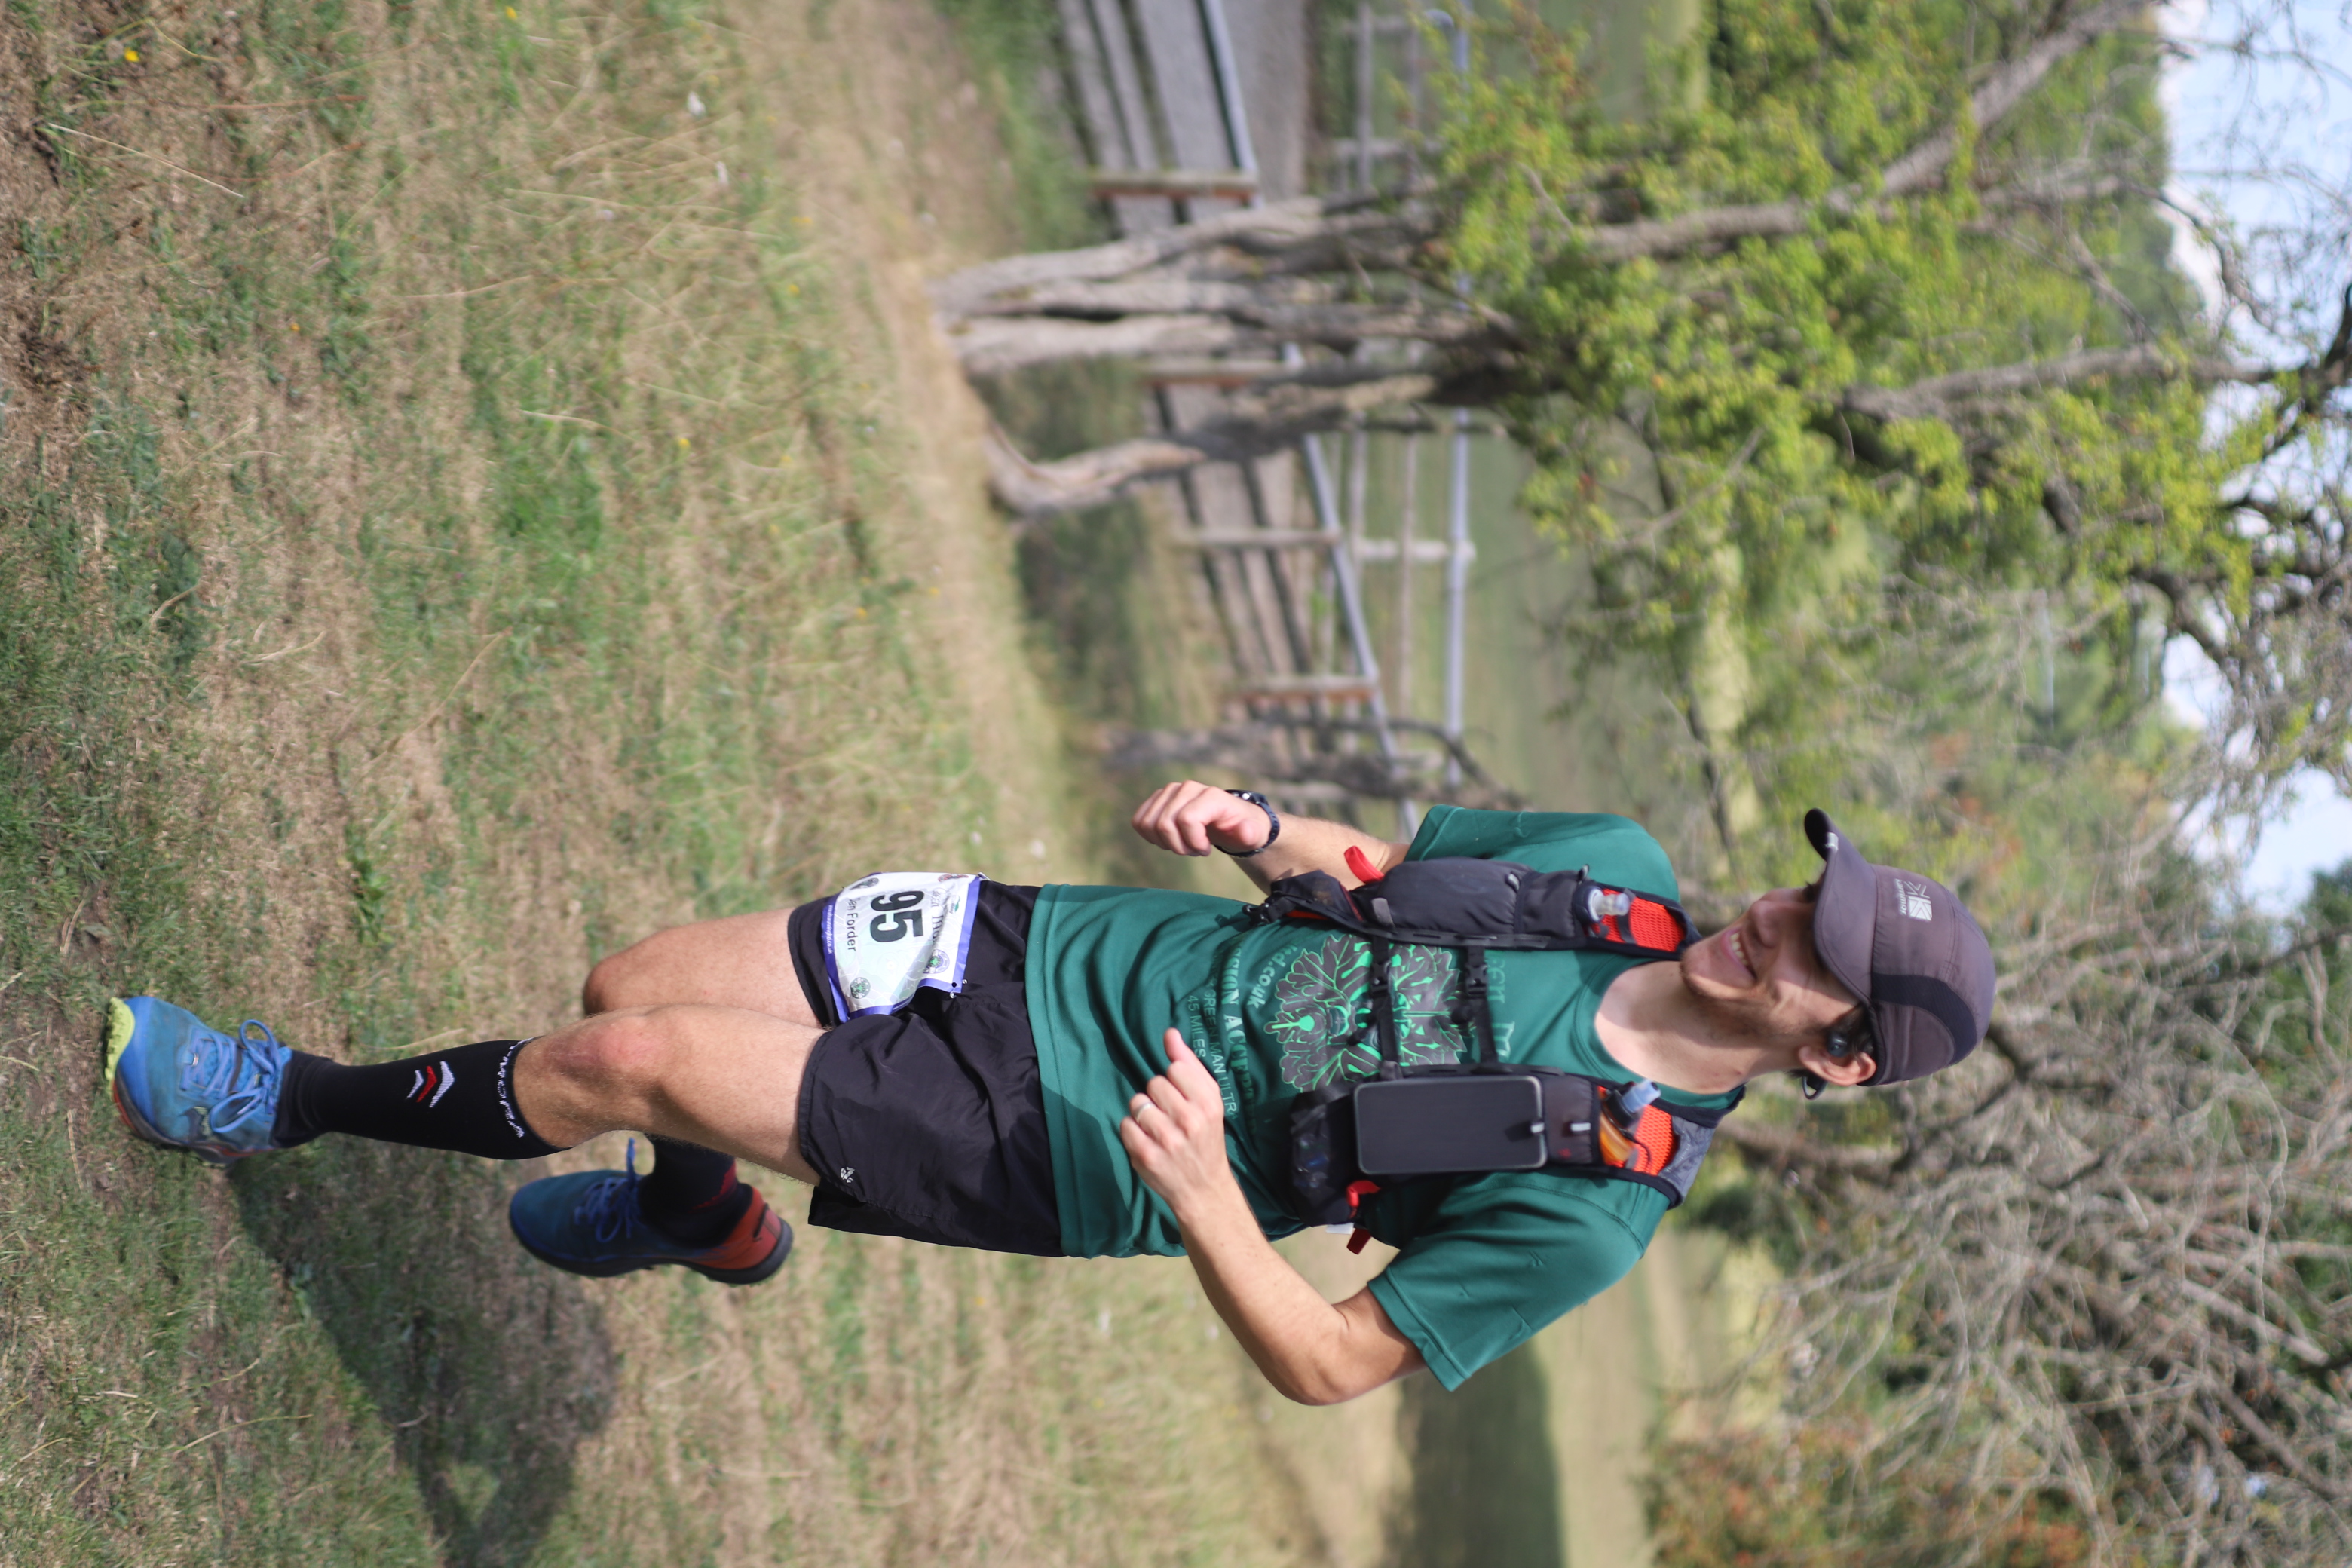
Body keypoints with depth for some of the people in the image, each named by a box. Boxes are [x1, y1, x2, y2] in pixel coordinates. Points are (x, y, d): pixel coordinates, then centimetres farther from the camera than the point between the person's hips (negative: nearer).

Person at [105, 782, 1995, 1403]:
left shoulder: (1598, 1203, -21)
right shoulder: (1623, 874, -4)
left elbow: (1332, 1365, -19)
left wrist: (1200, 1193, -35)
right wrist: (1253, 826, -11)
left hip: (1051, 1148, -6)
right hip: (1054, 948, 6)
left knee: (618, 1063, -8)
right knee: (628, 986, 10)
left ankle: (295, 1101, 20)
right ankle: (710, 1220, 45)